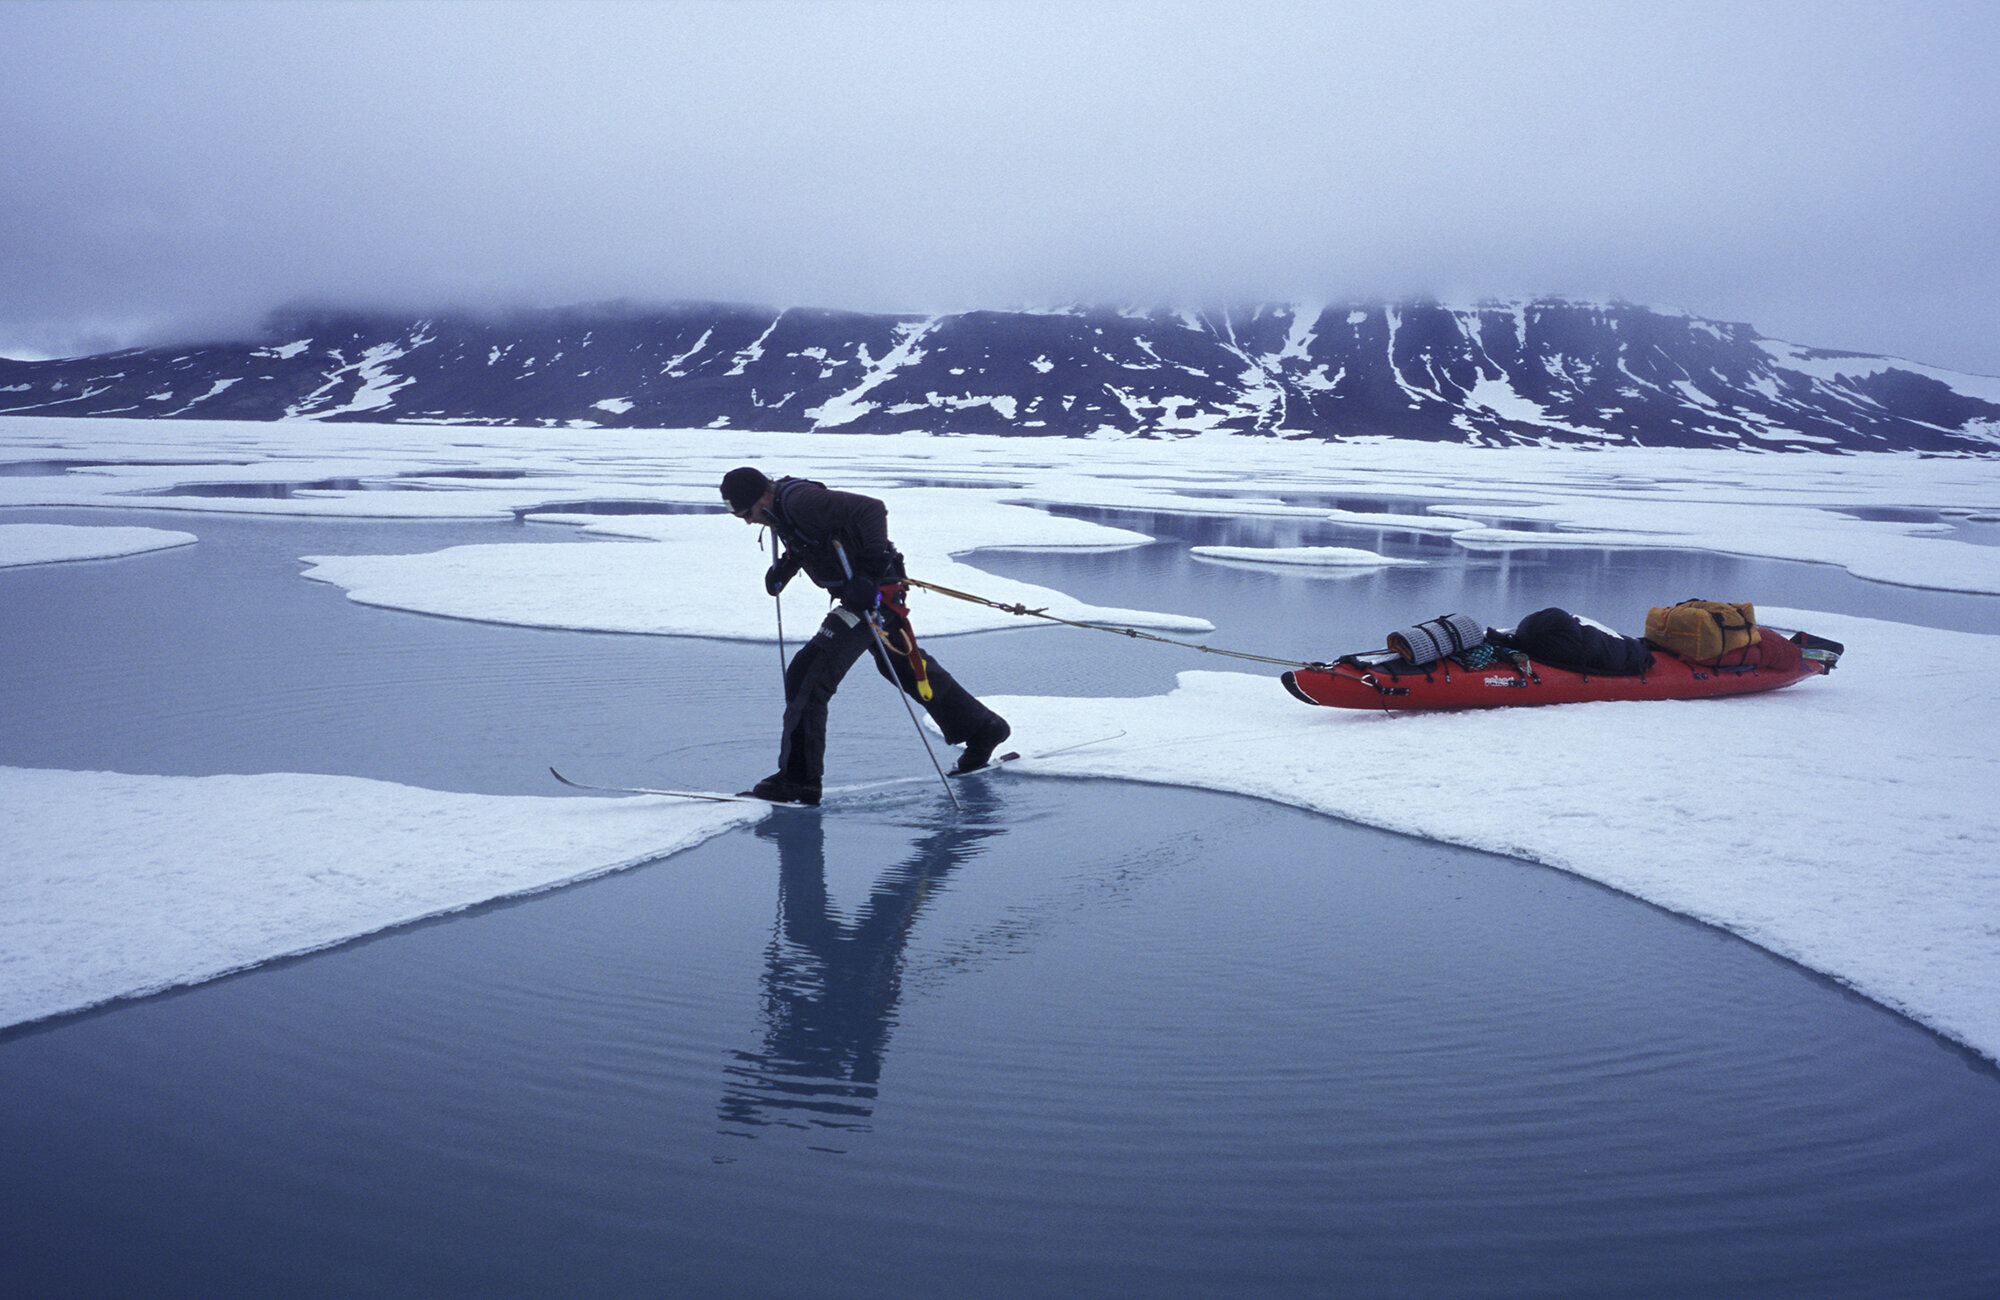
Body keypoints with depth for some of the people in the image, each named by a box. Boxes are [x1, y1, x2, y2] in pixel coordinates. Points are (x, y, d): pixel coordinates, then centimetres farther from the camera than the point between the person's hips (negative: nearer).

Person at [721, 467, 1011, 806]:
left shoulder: (801, 501, -24)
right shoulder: (782, 504, 5)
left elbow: (872, 509, -29)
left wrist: (871, 571, -33)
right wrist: (785, 566, 9)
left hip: (873, 594, -11)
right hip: (860, 593, 11)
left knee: (808, 674, -15)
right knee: (908, 668, 25)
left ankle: (800, 778, -11)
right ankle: (984, 730, 40)